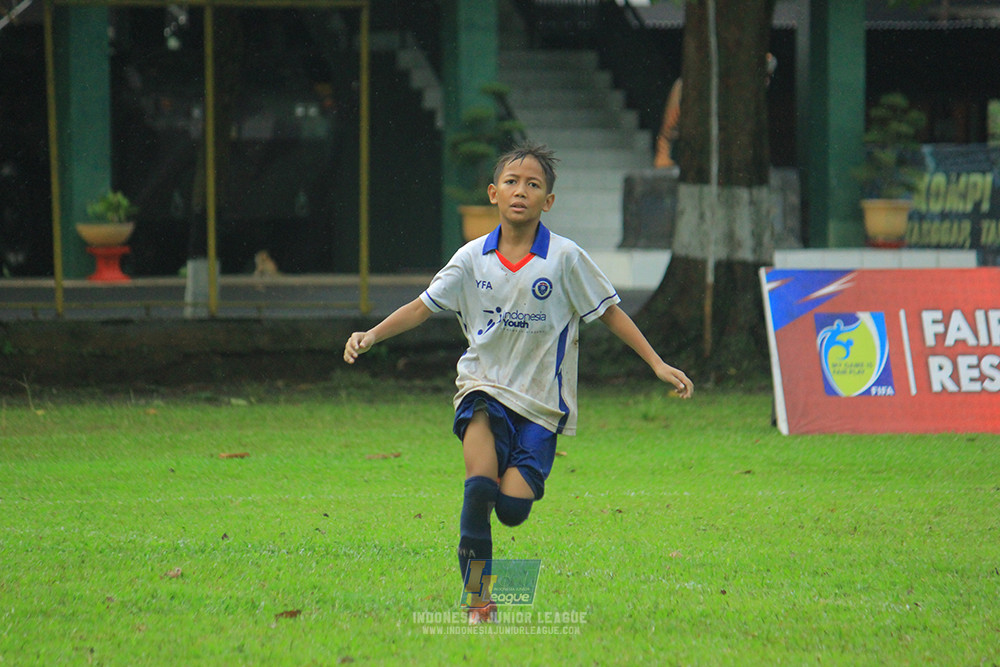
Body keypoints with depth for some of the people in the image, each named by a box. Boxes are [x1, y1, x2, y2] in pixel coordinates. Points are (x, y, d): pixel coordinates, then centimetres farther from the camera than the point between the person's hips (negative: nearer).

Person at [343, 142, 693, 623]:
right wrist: (372, 335, -5)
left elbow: (608, 311, 4)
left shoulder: (565, 258, -3)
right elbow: (424, 306, 7)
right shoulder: (473, 258, 3)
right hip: (483, 386, 1)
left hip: (541, 402, -1)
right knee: (478, 486, -23)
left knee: (512, 509, -13)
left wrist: (657, 364, 1)